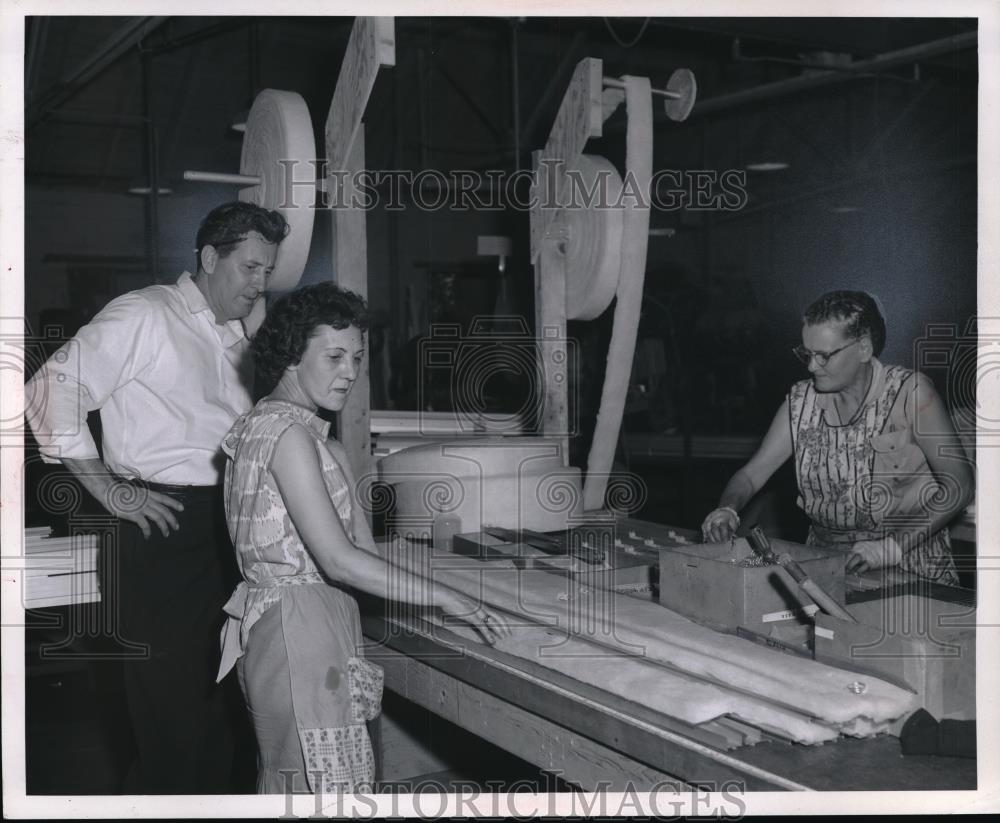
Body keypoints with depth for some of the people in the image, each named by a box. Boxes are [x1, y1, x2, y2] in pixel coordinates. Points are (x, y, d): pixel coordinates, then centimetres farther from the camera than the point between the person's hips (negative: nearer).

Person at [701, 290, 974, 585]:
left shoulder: (909, 392, -7)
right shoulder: (800, 401, 5)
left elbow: (959, 485, -11)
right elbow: (751, 474, 9)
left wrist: (892, 547, -21)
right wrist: (727, 510, -14)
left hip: (910, 573, -4)